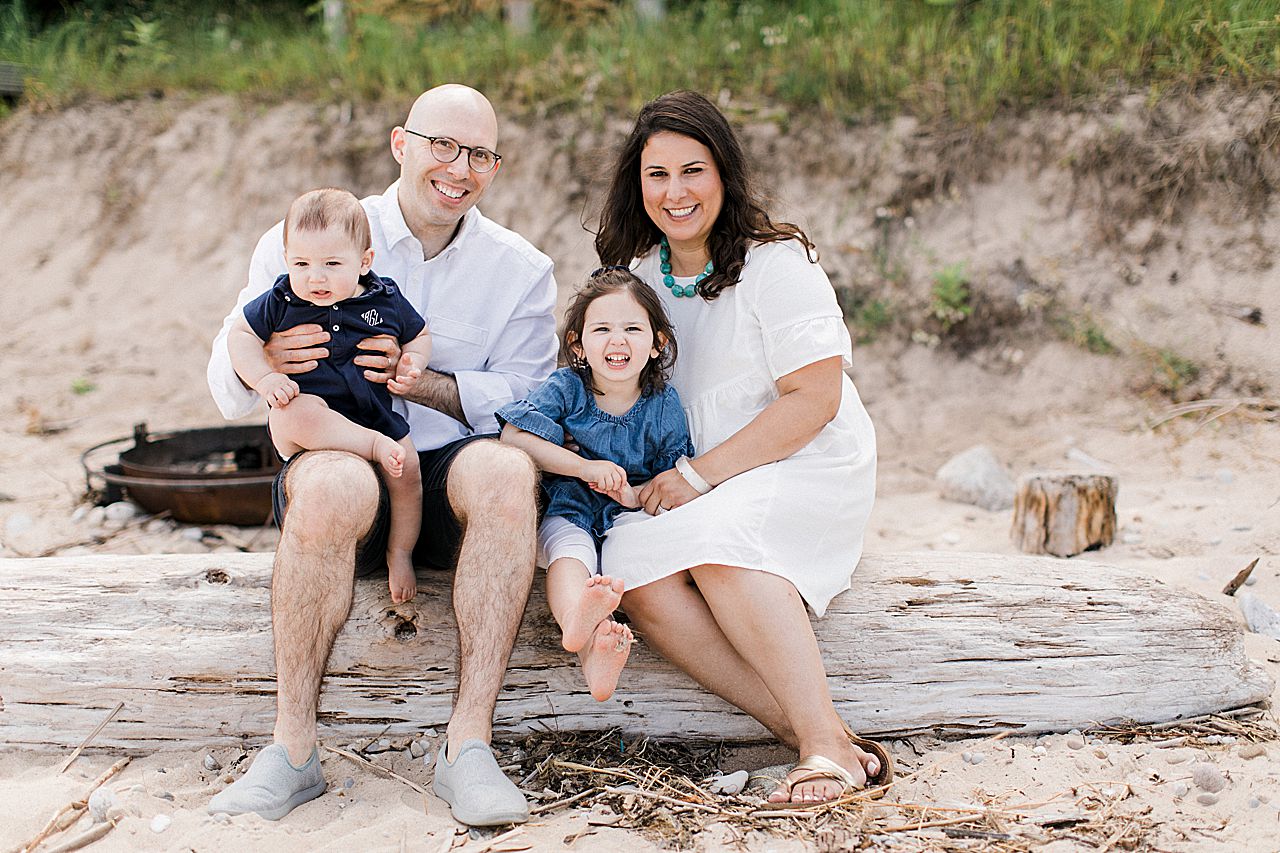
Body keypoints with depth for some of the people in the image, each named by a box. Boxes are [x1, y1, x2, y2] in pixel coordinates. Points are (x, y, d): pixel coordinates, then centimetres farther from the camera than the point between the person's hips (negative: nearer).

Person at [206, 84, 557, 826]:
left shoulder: (521, 270, 11)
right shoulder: (301, 240, 6)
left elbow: (528, 401, 0)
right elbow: (229, 393, 5)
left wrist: (425, 383, -18)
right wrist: (260, 362, -21)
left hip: (454, 474, 1)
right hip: (333, 455, -1)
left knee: (506, 467, -34)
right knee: (335, 482, -37)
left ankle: (469, 741, -33)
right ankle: (293, 747, -28)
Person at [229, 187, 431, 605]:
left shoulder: (386, 300, -1)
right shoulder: (280, 302, -5)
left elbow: (419, 335, 13)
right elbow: (241, 335, 2)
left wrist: (412, 363, -10)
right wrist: (264, 377, -16)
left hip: (376, 412, 2)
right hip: (309, 404, -2)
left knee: (407, 472, -13)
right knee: (295, 414, -36)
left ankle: (400, 554, 11)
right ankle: (378, 447, -29)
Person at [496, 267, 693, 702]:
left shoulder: (663, 404, 0)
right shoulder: (566, 389, -3)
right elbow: (513, 436, -15)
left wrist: (637, 497, -17)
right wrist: (585, 467, -20)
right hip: (568, 507, -2)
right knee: (568, 543, -35)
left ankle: (599, 644, -54)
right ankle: (579, 627, -67)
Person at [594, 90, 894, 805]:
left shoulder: (774, 262, -7)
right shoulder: (640, 273, 12)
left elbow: (814, 399, -13)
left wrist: (700, 475, -17)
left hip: (808, 471, -5)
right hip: (693, 488, 5)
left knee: (715, 537, -36)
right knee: (633, 566, -27)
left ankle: (828, 739, -36)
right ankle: (801, 731, -33)